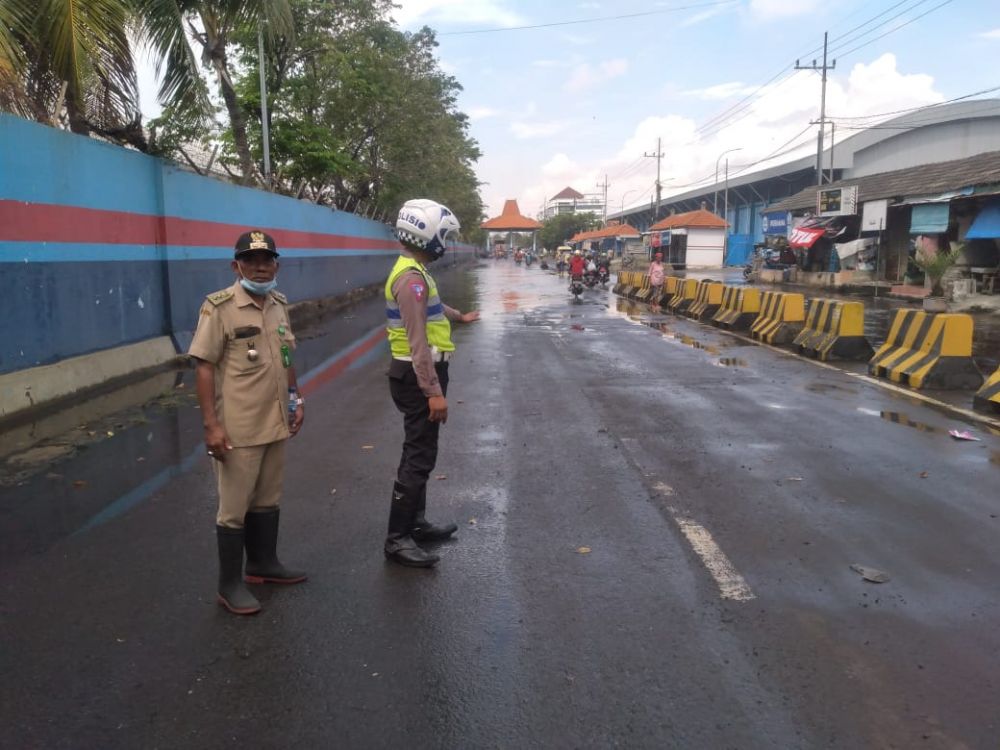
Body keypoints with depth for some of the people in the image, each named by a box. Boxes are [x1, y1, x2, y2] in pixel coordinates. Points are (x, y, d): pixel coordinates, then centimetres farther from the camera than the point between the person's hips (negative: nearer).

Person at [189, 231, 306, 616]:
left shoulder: (279, 304, 8)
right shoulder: (219, 307, -13)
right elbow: (204, 366, -14)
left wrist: (296, 401, 15)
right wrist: (211, 424, -18)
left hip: (275, 423, 7)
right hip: (238, 427, -7)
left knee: (268, 499, 19)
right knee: (234, 507, 4)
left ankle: (263, 563, 37)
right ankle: (230, 584, 18)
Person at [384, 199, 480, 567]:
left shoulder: (415, 271, 13)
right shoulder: (411, 277, -21)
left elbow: (432, 308, 35)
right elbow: (418, 342, -27)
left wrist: (459, 316, 53)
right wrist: (434, 392, -29)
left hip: (420, 374, 11)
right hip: (418, 377, -11)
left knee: (419, 451, 17)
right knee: (419, 456, -6)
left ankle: (416, 523, 29)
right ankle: (397, 539, 1)